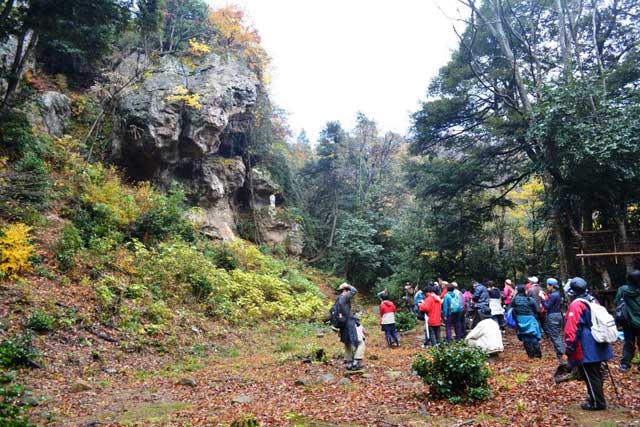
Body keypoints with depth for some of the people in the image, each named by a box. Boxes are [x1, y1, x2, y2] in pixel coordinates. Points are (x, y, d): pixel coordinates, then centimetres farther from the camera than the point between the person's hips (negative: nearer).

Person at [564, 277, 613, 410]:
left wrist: (570, 346, -17)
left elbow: (572, 328, -22)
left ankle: (597, 403, 8)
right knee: (596, 373, 19)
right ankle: (596, 397, 31)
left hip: (586, 349, -9)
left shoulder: (576, 305, -18)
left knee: (590, 376, 1)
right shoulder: (593, 301, 9)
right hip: (598, 346, 9)